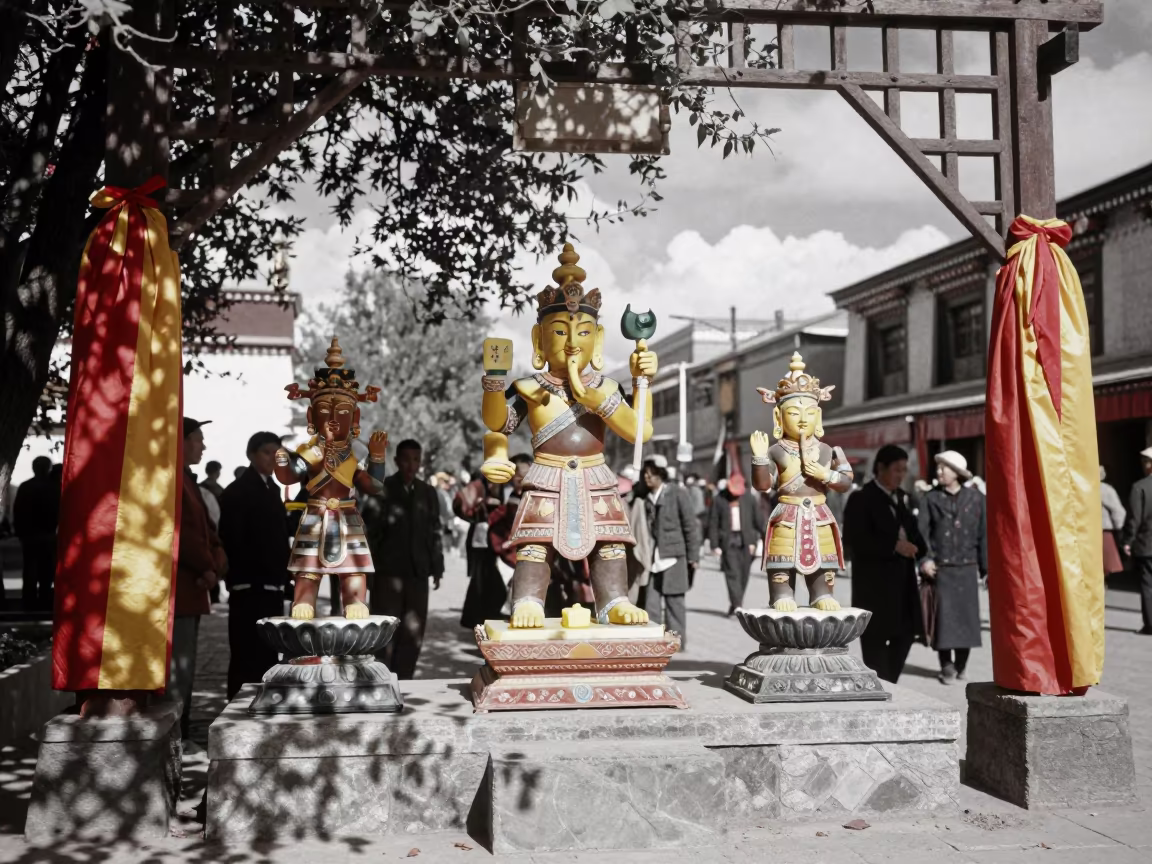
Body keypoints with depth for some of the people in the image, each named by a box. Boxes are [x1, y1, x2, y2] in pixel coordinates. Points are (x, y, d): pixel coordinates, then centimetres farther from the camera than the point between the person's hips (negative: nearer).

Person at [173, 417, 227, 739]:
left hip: (190, 589, 10)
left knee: (184, 665, 14)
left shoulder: (186, 480, 20)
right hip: (176, 589, -10)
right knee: (177, 665, -9)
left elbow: (205, 528, 16)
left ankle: (178, 732, 22)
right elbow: (183, 530, -18)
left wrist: (216, 563, -1)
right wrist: (206, 567, -9)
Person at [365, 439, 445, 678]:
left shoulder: (427, 493, 10)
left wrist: (437, 568, 11)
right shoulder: (381, 489, -2)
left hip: (417, 572, 4)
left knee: (413, 632, 3)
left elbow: (435, 533, 13)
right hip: (387, 571, -4)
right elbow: (367, 530, -3)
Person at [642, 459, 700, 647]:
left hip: (674, 556, -4)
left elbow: (691, 526, -3)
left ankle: (677, 641, 13)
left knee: (674, 600, 3)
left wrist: (693, 556, -5)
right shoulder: (647, 498, 9)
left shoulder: (676, 494, -4)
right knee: (651, 600, 0)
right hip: (654, 559, 4)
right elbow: (647, 528, 10)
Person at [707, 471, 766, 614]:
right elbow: (713, 523, 0)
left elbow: (759, 519, 7)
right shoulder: (719, 500, 0)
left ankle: (735, 604, 19)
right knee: (732, 573, -10)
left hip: (746, 540, 2)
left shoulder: (749, 498, 5)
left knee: (744, 574, 5)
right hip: (728, 540, -2)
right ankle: (736, 605, -14)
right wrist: (714, 545, -5)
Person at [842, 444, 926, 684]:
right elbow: (854, 541, -17)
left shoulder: (902, 497, 13)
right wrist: (894, 546, -21)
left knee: (906, 633, 9)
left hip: (902, 579, 7)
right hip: (874, 582, -7)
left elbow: (912, 531, 16)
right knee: (876, 640, 1)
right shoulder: (860, 499, -9)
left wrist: (925, 557, -3)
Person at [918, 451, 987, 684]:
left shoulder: (975, 498, 5)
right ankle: (947, 667, 5)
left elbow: (983, 534, 5)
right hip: (940, 569, -1)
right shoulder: (930, 498, 2)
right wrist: (925, 559, -15)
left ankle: (961, 666, 20)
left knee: (966, 617, 6)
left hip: (967, 569, 1)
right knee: (944, 617, -3)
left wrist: (986, 567, 3)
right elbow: (922, 531, -2)